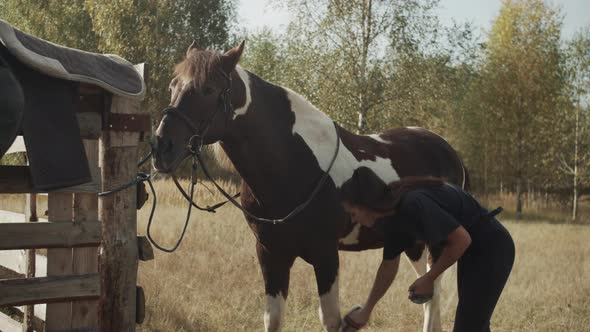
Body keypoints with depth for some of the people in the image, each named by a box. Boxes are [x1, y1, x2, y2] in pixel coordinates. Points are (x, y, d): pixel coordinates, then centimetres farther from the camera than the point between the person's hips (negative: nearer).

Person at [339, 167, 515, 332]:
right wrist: (366, 310, 20)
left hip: (491, 249, -9)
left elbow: (461, 240, -26)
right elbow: (389, 264, 13)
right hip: (471, 251, 9)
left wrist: (429, 278, -15)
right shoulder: (391, 216, -1)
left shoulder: (414, 204, -30)